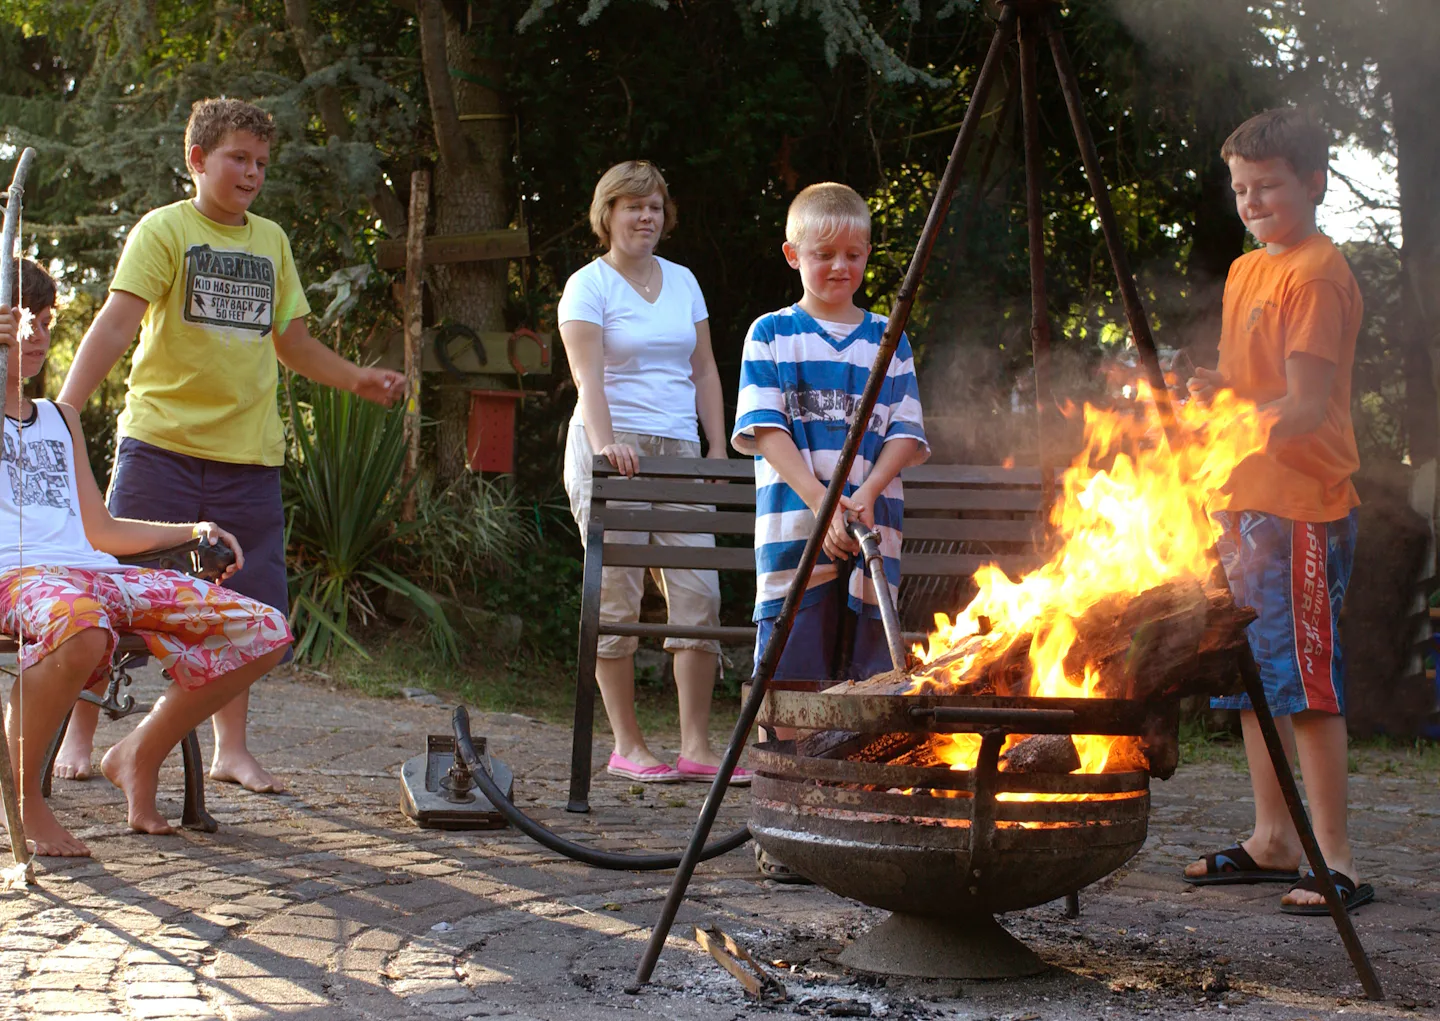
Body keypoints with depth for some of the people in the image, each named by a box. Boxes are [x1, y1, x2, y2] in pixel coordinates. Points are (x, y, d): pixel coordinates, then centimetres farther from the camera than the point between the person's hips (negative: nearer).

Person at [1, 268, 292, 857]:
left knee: (264, 633, -10)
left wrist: (192, 532, 21)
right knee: (81, 626, -45)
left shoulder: (59, 420, 33)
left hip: (96, 572, 7)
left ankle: (138, 757, 5)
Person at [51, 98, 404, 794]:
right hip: (160, 445, -4)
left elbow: (291, 342, 25)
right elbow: (116, 323, -13)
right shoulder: (165, 229, -2)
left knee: (245, 606, 6)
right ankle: (77, 738, 12)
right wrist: (62, 409, -23)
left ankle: (231, 748, 18)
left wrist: (355, 379, 12)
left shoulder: (271, 241, 15)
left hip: (249, 453, 5)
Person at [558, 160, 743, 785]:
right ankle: (627, 746, 2)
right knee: (616, 596, -5)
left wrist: (718, 448, 9)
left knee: (698, 593, -4)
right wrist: (604, 444, -29)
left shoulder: (682, 282, 18)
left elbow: (704, 371, 19)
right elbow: (587, 378, -13)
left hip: (680, 451, 5)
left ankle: (696, 748, -1)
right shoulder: (588, 286, 0)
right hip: (616, 452, -5)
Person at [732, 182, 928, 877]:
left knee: (868, 683, 3)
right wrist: (822, 504, -15)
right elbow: (765, 430, -3)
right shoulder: (771, 335, 6)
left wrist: (866, 494, -11)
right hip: (793, 527, -2)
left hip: (873, 529, 3)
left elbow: (905, 434, 8)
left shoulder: (887, 341, 13)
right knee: (792, 681, -4)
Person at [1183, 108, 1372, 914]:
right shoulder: (1245, 271, 18)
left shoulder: (1318, 273, -10)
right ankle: (1273, 842, 21)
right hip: (1245, 503, 9)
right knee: (1254, 682, 12)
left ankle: (1337, 862, -7)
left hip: (1302, 506, -9)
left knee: (1304, 682, -10)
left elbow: (1306, 408, -17)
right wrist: (1211, 390, 5)